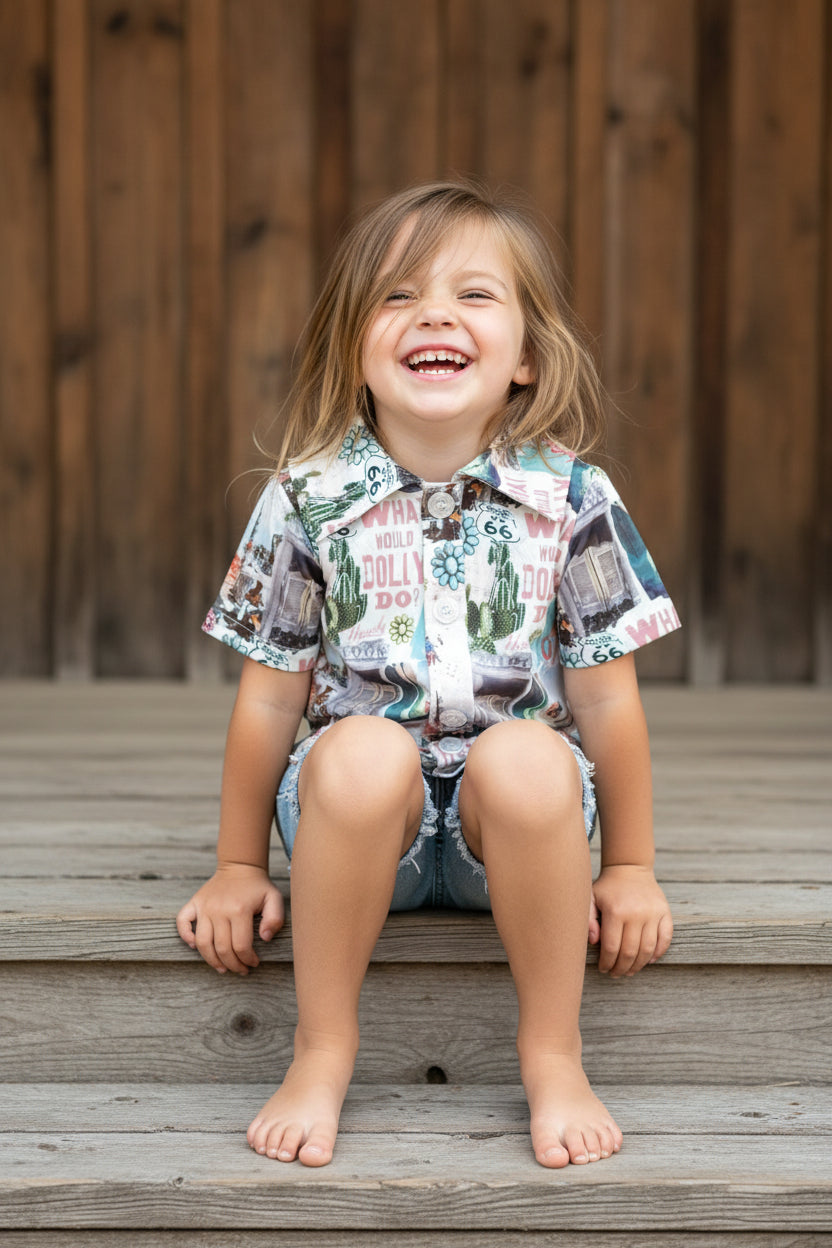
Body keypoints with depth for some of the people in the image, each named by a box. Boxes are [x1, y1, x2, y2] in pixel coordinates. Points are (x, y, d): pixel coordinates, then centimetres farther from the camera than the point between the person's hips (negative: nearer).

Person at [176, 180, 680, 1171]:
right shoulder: (309, 497, -3)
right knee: (362, 753, -34)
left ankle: (553, 1058, -15)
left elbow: (606, 692, 0)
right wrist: (239, 867, 7)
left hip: (514, 824, 0)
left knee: (526, 758, -34)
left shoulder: (570, 496, -4)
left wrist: (629, 866, 4)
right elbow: (269, 692, 3)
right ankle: (322, 1051, -15)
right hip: (362, 808, 0)